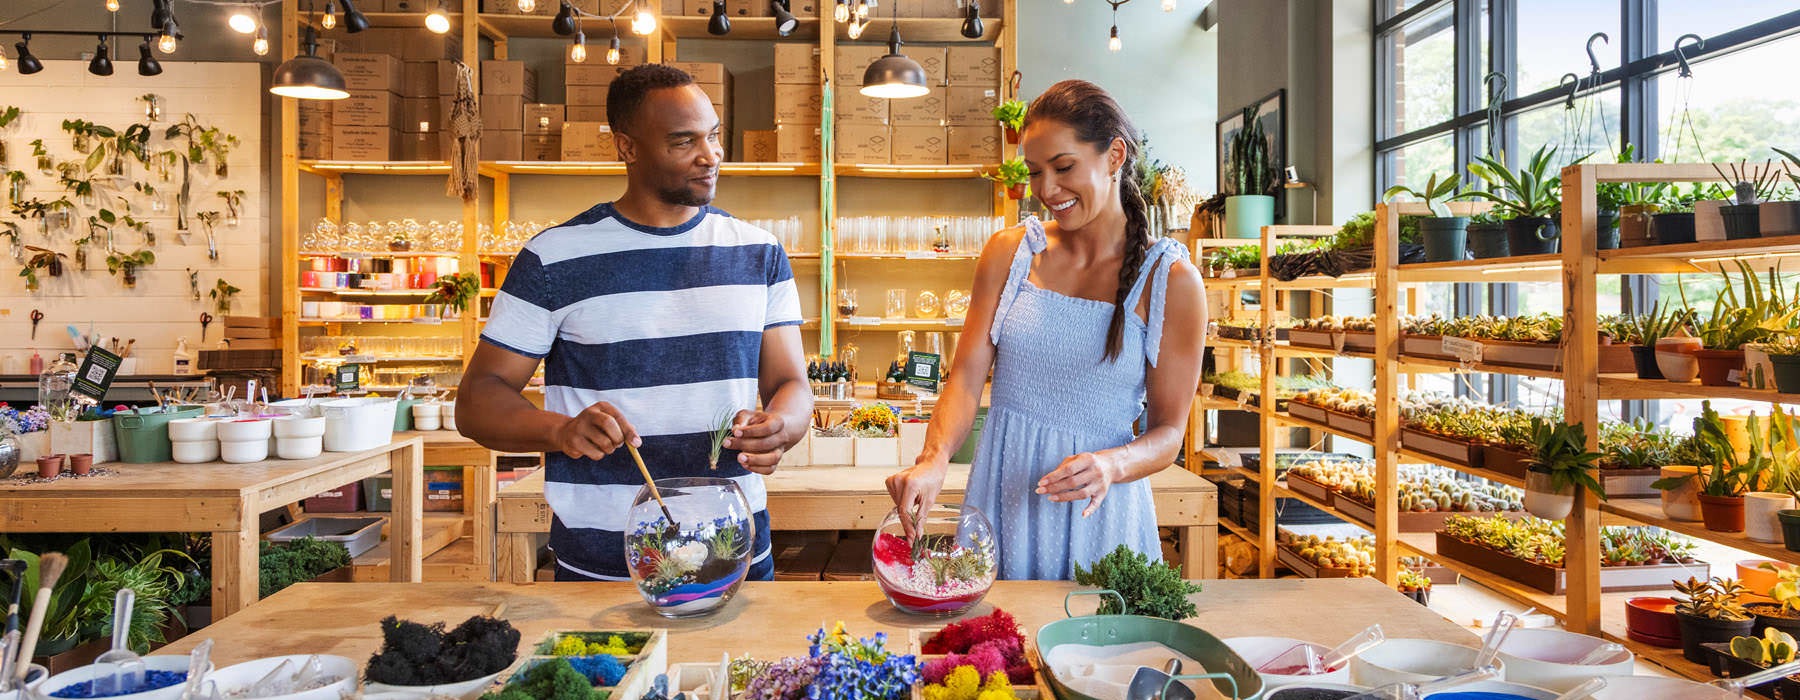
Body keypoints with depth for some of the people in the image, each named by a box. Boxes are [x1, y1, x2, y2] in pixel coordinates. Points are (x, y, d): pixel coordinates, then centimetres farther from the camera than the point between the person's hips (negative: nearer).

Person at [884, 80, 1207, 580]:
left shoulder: (1171, 280, -4)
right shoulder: (1010, 252, 2)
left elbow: (1169, 431, -3)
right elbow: (967, 378, -2)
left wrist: (1112, 465, -23)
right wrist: (934, 459, -20)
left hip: (1098, 513, -1)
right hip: (1003, 498, 2)